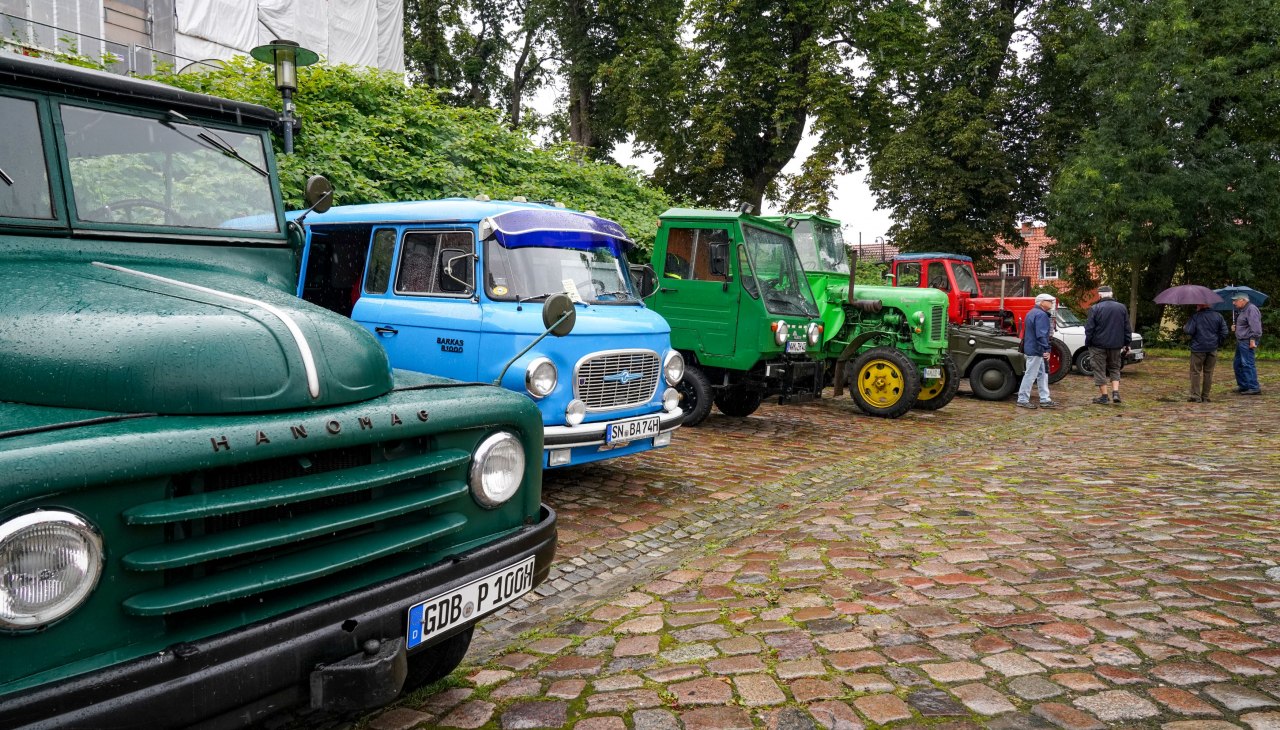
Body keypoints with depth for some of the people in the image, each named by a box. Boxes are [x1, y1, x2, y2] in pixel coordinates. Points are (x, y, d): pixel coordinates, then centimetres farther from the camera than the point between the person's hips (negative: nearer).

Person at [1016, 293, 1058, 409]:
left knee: (1042, 375, 14)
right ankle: (1023, 400, 0)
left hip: (1030, 349, 11)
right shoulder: (1041, 314, -16)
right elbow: (1041, 334, -24)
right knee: (1030, 375, -5)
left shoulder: (1032, 313, 17)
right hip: (1036, 351, -11)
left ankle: (1045, 400, 17)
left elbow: (1026, 332, 24)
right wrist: (1046, 350, -24)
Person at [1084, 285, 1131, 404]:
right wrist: (1126, 343, 15)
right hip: (1116, 345, 4)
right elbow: (1127, 328, 9)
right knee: (1114, 368, 16)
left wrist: (1088, 343, 0)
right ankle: (1115, 392, 2)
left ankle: (1104, 396, 5)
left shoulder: (1095, 308, -9)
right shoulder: (1122, 308, 5)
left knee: (1100, 370, 4)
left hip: (1098, 345, -4)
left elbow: (1089, 328, -10)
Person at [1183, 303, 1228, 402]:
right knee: (1208, 372, 9)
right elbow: (1224, 332, 6)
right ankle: (1205, 396, 10)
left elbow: (1189, 330, -14)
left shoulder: (1195, 317, -8)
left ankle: (1195, 395, -3)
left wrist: (1184, 327, 6)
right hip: (1212, 349, 4)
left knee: (1196, 372, 2)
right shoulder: (1218, 316, 6)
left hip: (1198, 349, -4)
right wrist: (1218, 343, 15)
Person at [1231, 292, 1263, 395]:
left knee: (1248, 364, -11)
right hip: (1241, 341, 11)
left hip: (1247, 341, -11)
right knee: (1237, 363, 16)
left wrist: (1253, 340, -25)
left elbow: (1255, 326, -21)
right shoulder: (1242, 310, 18)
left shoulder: (1251, 309, -14)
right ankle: (1243, 386, 24)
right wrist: (1236, 327, 11)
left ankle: (1254, 388, -9)